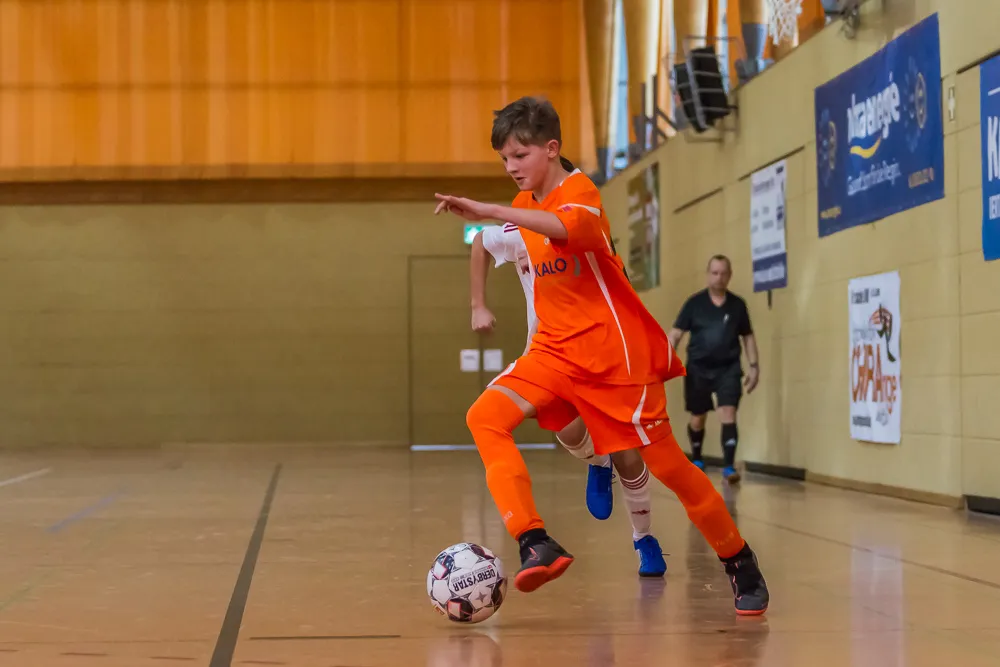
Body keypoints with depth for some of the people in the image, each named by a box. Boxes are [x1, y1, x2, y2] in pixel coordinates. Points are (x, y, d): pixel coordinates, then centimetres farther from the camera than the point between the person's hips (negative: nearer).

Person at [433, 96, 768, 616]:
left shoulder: (578, 191, -14)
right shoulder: (524, 205, 11)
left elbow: (568, 228, -39)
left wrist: (487, 211, -45)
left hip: (614, 351, -7)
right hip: (557, 351, 7)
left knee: (667, 465, -1)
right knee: (485, 416, -18)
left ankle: (740, 564, 20)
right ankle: (536, 545, -27)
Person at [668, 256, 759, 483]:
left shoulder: (738, 305, 3)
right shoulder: (695, 302, -2)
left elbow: (748, 337, 12)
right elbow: (676, 333, -4)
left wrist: (754, 365, 4)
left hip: (728, 367, 0)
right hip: (699, 367, 0)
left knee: (728, 414, -15)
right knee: (697, 419, 11)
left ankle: (729, 466, -16)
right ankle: (697, 460, 34)